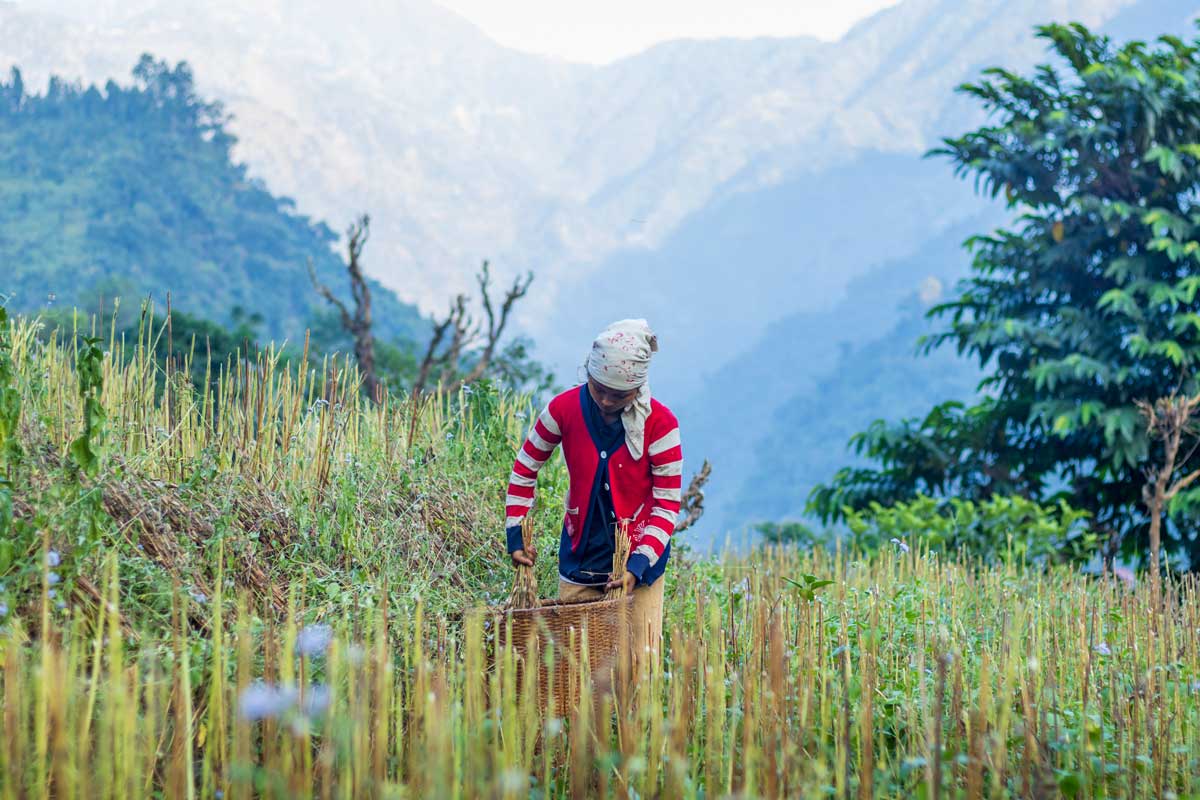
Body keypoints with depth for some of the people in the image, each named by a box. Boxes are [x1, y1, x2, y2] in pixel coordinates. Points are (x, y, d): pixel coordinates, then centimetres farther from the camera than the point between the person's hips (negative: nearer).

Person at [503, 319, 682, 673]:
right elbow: (525, 468, 5)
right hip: (579, 555, 2)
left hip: (640, 554, -2)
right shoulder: (565, 408, -9)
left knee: (639, 663, -4)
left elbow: (668, 501, -10)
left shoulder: (659, 423, -15)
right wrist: (515, 534, 0)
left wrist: (638, 564, -19)